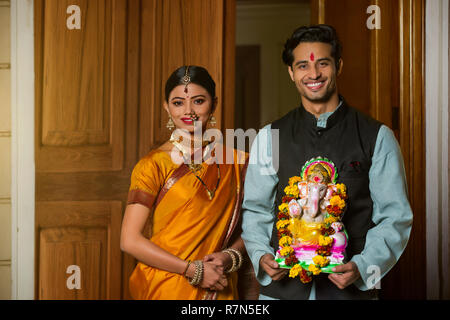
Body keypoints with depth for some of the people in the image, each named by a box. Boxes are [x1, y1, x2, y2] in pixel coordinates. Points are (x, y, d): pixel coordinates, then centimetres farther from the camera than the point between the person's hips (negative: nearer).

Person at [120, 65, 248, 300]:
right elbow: (130, 241, -13)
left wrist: (231, 256, -11)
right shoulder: (153, 165, -9)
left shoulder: (235, 162, 1)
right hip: (166, 288, -3)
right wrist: (194, 270, -16)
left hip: (219, 289, 3)